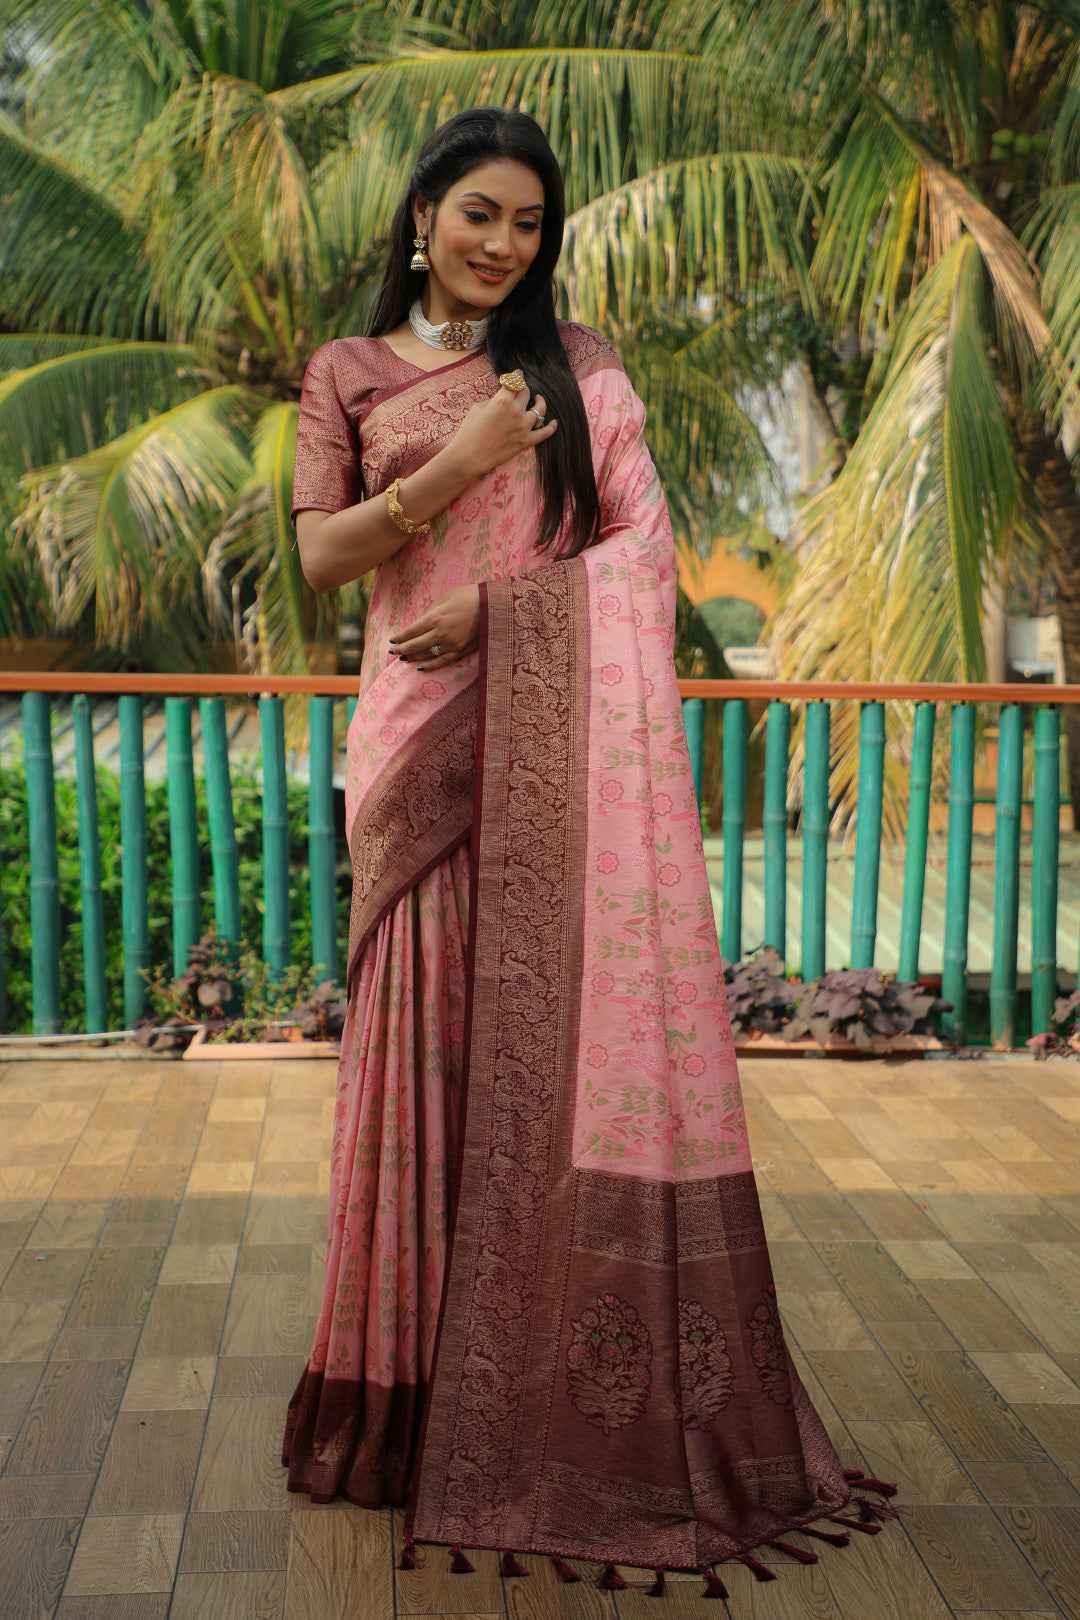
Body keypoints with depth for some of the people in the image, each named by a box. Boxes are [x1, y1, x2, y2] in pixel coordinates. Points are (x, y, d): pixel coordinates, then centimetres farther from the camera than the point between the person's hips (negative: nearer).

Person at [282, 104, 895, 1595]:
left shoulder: (577, 364, 14)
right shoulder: (349, 373, 14)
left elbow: (644, 536, 4)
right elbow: (322, 553, 6)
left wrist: (494, 602, -8)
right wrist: (457, 467, -6)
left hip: (565, 729, 0)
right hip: (427, 736, 0)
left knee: (577, 1016, -6)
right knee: (439, 1026, -3)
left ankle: (591, 1397, 4)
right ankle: (433, 1379, 9)